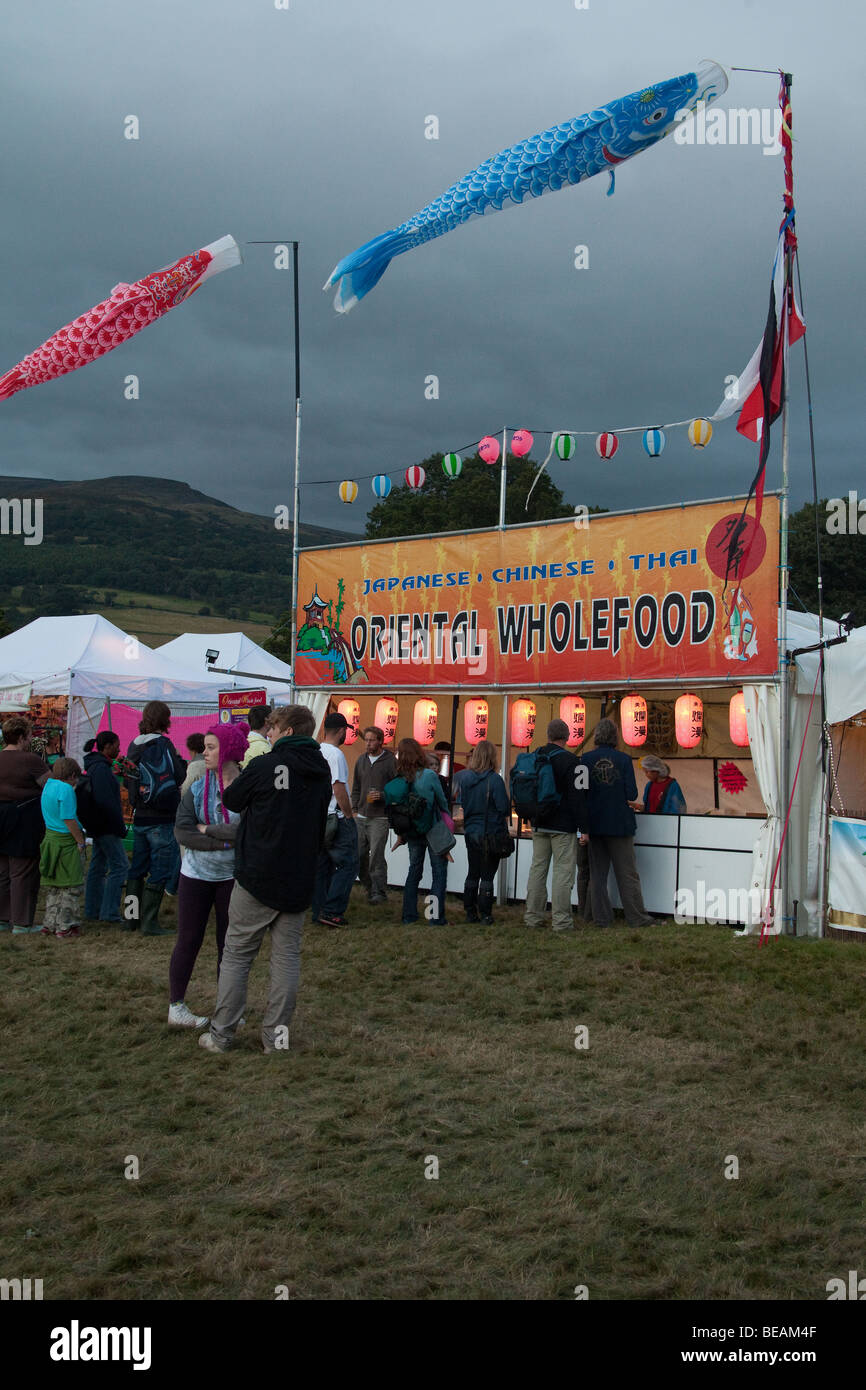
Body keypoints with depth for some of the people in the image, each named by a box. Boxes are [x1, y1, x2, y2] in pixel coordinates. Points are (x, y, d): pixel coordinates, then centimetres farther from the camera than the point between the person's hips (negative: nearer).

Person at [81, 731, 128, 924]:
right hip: (107, 827, -11)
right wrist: (120, 826, -19)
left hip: (98, 827, 11)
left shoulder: (93, 766, 15)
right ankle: (109, 912, -8)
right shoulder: (101, 768, -18)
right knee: (120, 866, -7)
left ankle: (92, 910, 18)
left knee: (98, 867, 14)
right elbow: (106, 801, -24)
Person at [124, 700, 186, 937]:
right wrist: (181, 762, 5)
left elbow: (128, 781, 14)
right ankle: (149, 922, -2)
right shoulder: (163, 744, -12)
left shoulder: (134, 745, 7)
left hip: (139, 817, 7)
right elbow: (178, 778, -13)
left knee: (137, 868, 15)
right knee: (160, 870, -1)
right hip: (161, 819, -7)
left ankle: (131, 918, 21)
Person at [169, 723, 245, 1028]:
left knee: (229, 943, 11)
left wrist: (207, 830, -17)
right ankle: (176, 1005, 20)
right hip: (197, 875, 1)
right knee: (189, 940, 8)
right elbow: (182, 832, -12)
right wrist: (224, 840, -19)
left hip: (233, 877, -1)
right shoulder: (197, 789, -4)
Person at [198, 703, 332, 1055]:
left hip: (257, 878, -4)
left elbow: (231, 801, 3)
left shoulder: (264, 766, -12)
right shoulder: (321, 772, 5)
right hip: (299, 881, 4)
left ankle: (221, 1033, 8)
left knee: (236, 954, 5)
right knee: (287, 956, 9)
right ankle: (275, 1034, 10)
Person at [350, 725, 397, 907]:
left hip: (379, 818, -6)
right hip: (361, 817, 6)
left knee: (376, 855, -10)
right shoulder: (361, 760, 14)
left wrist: (382, 795, -17)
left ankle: (380, 892, -3)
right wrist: (354, 809, 12)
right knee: (359, 856, 4)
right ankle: (370, 888, 17)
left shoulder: (390, 761, -3)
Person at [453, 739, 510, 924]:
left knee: (472, 873, 16)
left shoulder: (464, 777, -2)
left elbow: (460, 803, 6)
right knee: (487, 876, 4)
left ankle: (470, 912, 20)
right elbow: (504, 808, -15)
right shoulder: (494, 779, -17)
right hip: (491, 832, -4)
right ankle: (485, 915, 6)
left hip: (471, 832, 5)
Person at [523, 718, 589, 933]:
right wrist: (583, 828, -11)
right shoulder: (570, 760, -11)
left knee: (537, 869, 11)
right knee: (563, 871, -4)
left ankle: (533, 917, 14)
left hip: (539, 825, 6)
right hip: (563, 826, -6)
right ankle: (561, 921, -5)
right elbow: (577, 797, -14)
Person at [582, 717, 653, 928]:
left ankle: (602, 917, 11)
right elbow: (632, 795, -10)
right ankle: (636, 917, 8)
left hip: (595, 823, 1)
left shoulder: (586, 759, -5)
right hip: (620, 823, -1)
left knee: (597, 873, 10)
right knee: (627, 873, 6)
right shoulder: (623, 759, -8)